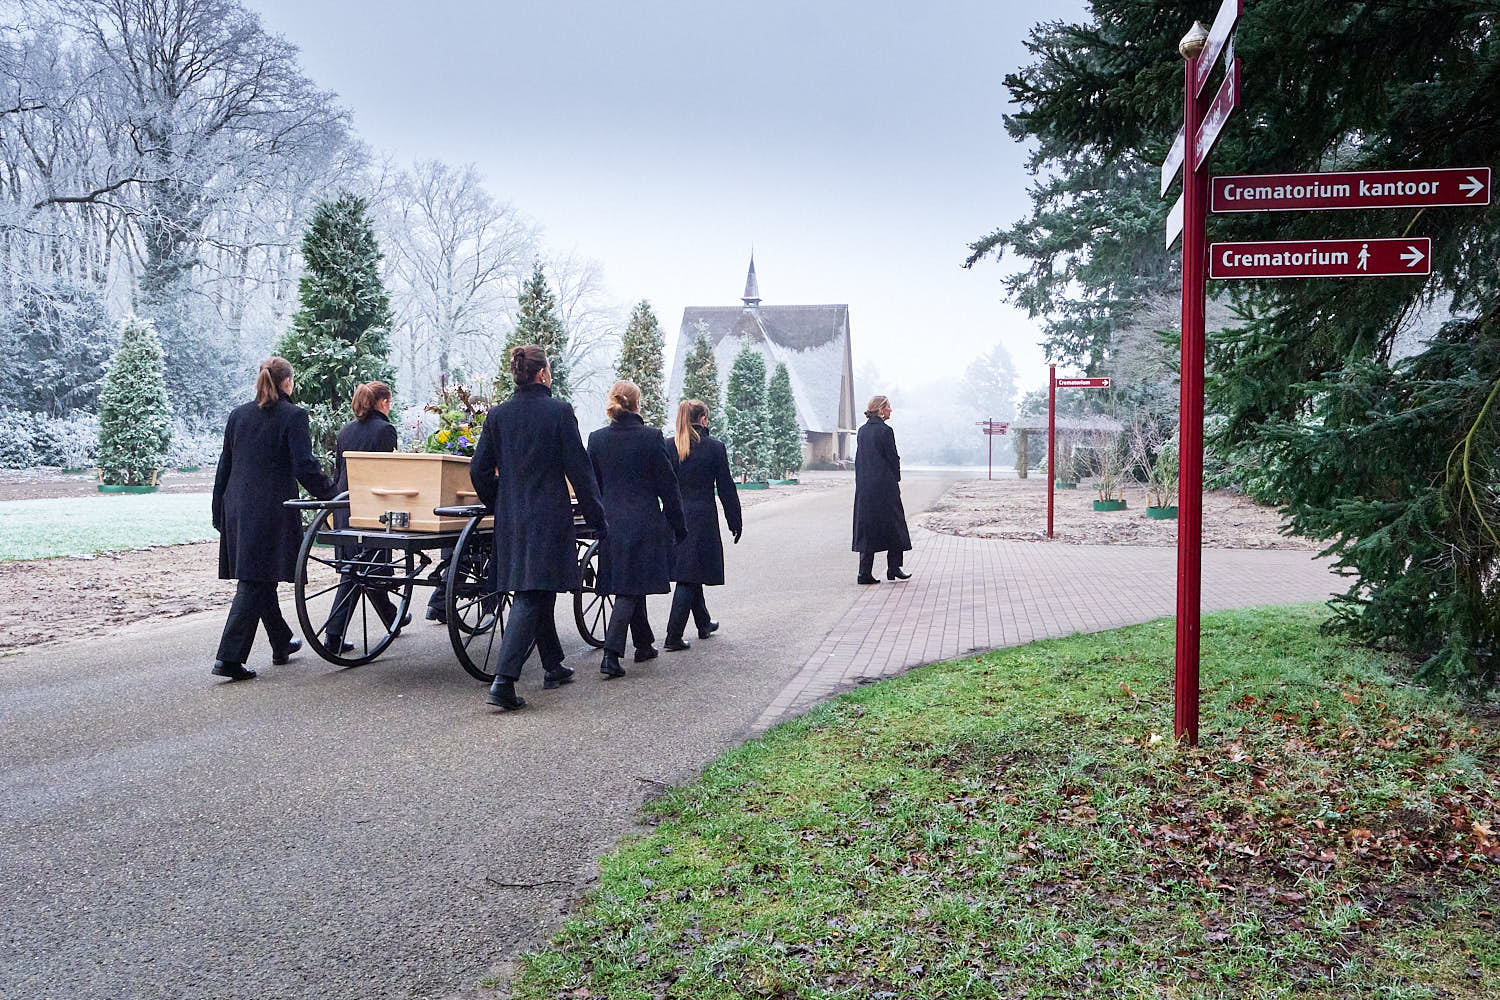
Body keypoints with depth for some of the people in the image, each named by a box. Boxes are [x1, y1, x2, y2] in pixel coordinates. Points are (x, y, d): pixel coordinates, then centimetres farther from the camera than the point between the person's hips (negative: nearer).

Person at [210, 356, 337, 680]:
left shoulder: (238, 414, 10)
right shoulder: (293, 416, -8)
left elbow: (224, 466, 13)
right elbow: (305, 467, -15)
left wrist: (219, 513, 19)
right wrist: (334, 495, -5)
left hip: (237, 508, 7)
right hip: (272, 510, -7)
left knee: (261, 578, 17)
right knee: (255, 582, -5)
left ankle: (282, 644, 32)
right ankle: (229, 658, -10)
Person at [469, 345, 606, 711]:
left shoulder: (497, 415, 4)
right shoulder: (559, 412, -9)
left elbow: (480, 471, 5)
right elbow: (578, 469, -8)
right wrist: (597, 518, -2)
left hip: (510, 518, 6)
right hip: (549, 518, -6)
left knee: (536, 595, 18)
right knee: (532, 596, -6)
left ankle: (554, 667, 31)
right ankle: (503, 680, -15)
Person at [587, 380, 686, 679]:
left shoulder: (596, 439, 2)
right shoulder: (651, 437, -9)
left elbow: (592, 485, 8)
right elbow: (667, 486, -6)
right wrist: (678, 526, 3)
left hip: (611, 523, 5)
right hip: (644, 522, -5)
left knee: (631, 586, 18)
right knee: (631, 588, -3)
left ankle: (644, 645, 30)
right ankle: (611, 654, -12)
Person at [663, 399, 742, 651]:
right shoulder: (714, 448, -6)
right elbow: (726, 488, -3)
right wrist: (735, 522, 5)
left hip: (674, 516, 5)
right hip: (702, 518, -5)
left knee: (690, 573, 19)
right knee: (690, 577, -2)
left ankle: (703, 624, 36)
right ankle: (673, 637, -6)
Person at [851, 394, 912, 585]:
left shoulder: (862, 431, 9)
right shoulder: (885, 431, -11)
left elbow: (858, 458, 11)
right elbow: (893, 458, -10)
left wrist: (862, 481, 14)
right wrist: (896, 479, 3)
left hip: (864, 487, 6)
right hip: (885, 486, -6)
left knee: (866, 527, 7)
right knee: (893, 525, 8)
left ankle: (865, 572, 4)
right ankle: (893, 568, 13)